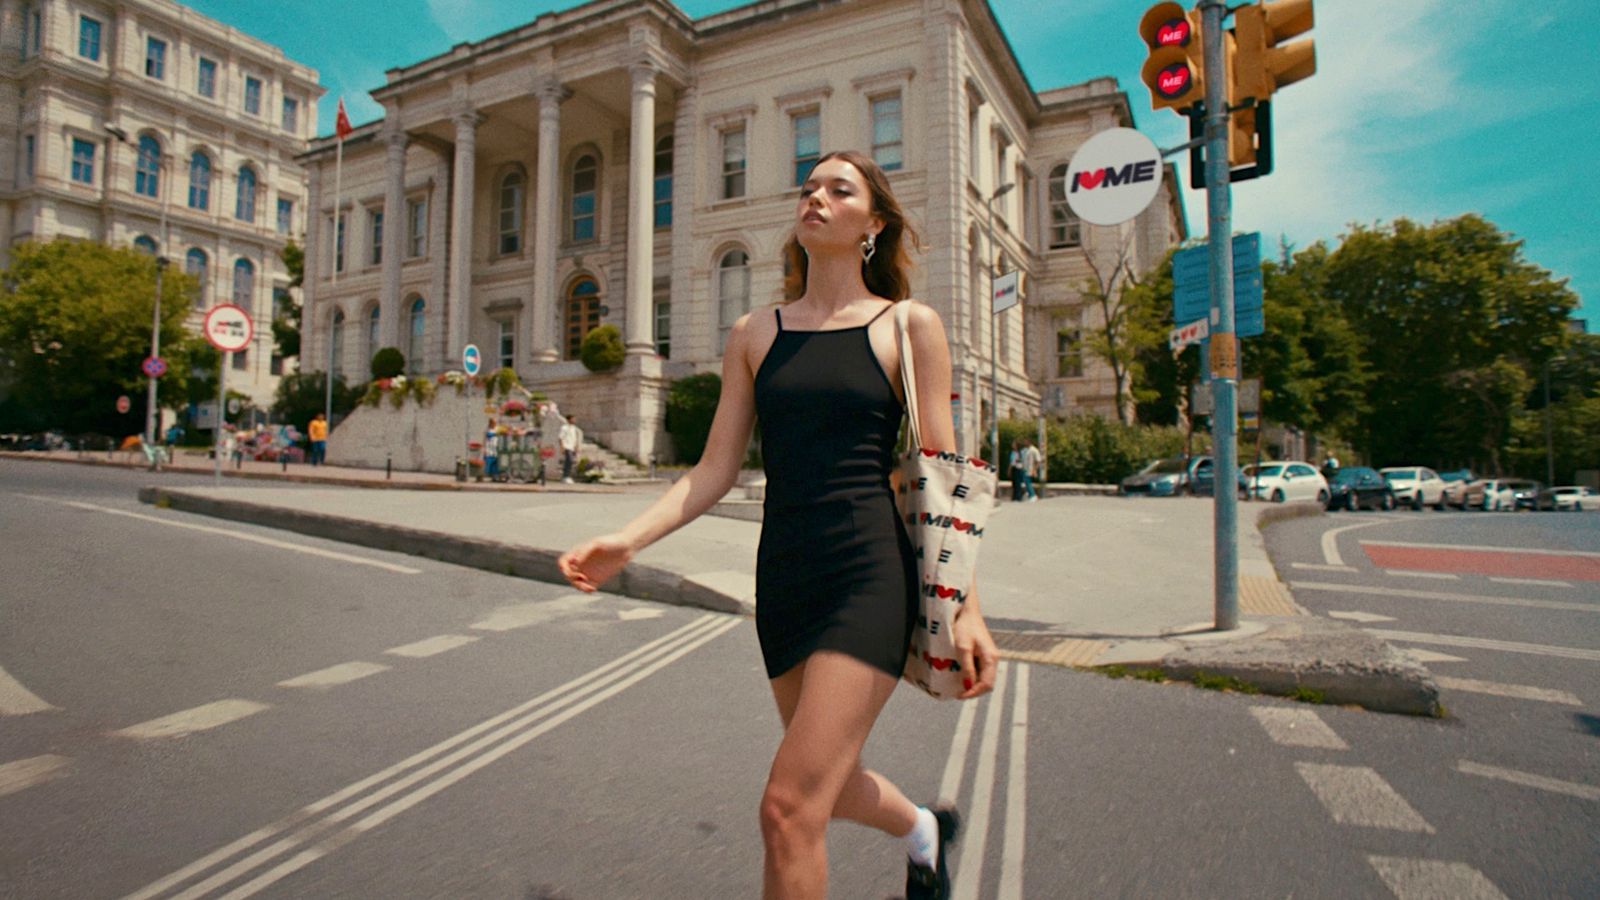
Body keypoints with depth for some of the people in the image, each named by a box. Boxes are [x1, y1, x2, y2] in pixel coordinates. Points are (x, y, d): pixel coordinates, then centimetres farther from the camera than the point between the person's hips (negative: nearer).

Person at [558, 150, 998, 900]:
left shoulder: (909, 327, 0)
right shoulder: (754, 334, 9)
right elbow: (714, 470, 6)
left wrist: (966, 607, -6)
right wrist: (628, 540, -7)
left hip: (871, 572, -4)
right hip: (784, 576, 5)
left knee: (790, 808, -10)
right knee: (830, 782, 21)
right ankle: (923, 829, 55)